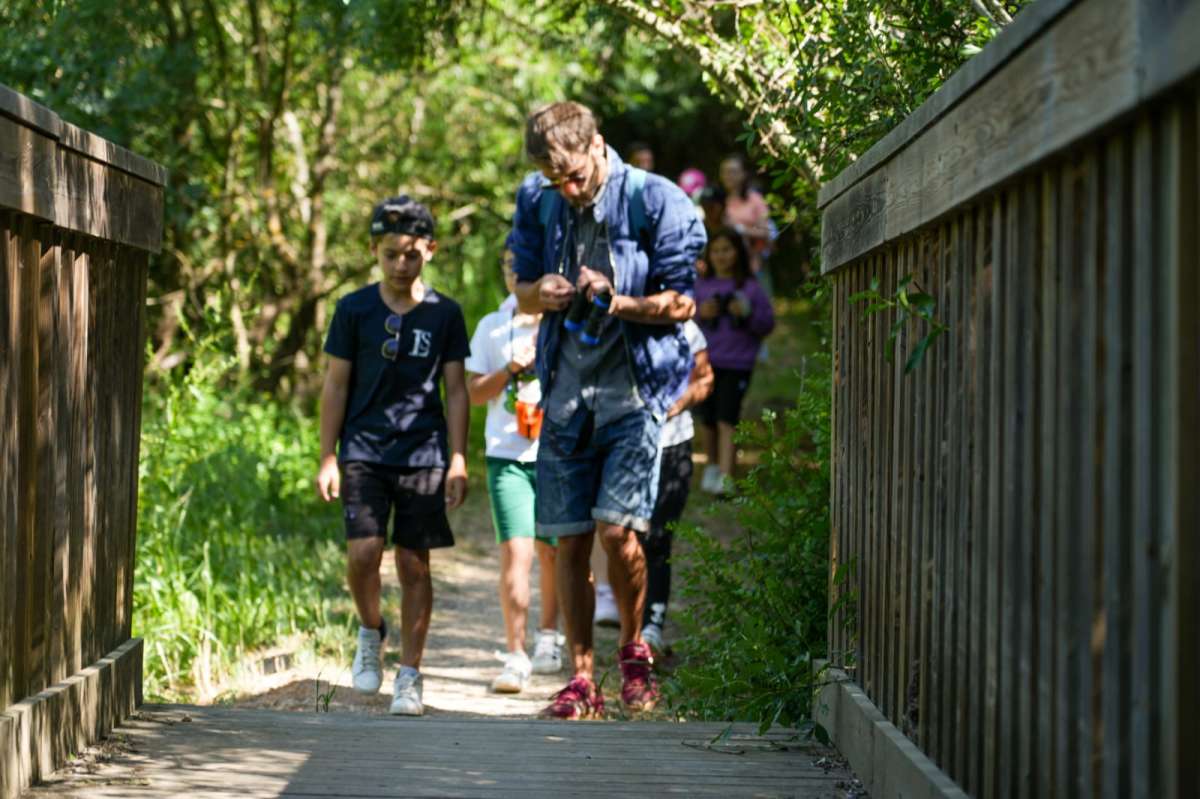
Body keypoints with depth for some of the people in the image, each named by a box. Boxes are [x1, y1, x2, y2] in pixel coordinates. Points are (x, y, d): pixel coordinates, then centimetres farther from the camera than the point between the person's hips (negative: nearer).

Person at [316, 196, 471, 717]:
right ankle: (370, 633, 13)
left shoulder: (444, 314, 4)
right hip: (363, 452, -1)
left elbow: (456, 390, 7)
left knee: (414, 564, 2)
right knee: (363, 552, -15)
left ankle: (410, 675, 11)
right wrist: (328, 457, 1)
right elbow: (337, 385, 5)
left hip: (424, 454, 1)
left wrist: (458, 459, 1)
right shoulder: (355, 310, 2)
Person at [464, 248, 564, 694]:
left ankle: (548, 637, 33)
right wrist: (509, 371, -9)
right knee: (515, 551, -12)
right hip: (507, 454, 0)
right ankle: (515, 658, -12)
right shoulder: (491, 327, 9)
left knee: (551, 551, 11)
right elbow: (474, 392, 8)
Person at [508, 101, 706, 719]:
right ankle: (581, 679, 11)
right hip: (566, 392, 4)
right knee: (570, 541, 3)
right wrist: (542, 293, -9)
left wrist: (620, 303, -22)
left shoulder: (654, 200, -8)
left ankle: (633, 648, 9)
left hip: (634, 390, -4)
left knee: (616, 528, -15)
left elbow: (682, 304, -5)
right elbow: (522, 292, 15)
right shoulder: (537, 201, 6)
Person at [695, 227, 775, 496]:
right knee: (709, 420, 13)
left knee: (726, 421, -14)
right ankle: (712, 466, 35)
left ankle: (725, 477, -22)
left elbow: (767, 323, 3)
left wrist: (747, 313, -15)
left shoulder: (751, 288, 1)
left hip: (737, 365, -3)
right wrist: (699, 314, -11)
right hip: (706, 362, 3)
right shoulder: (701, 287, 6)